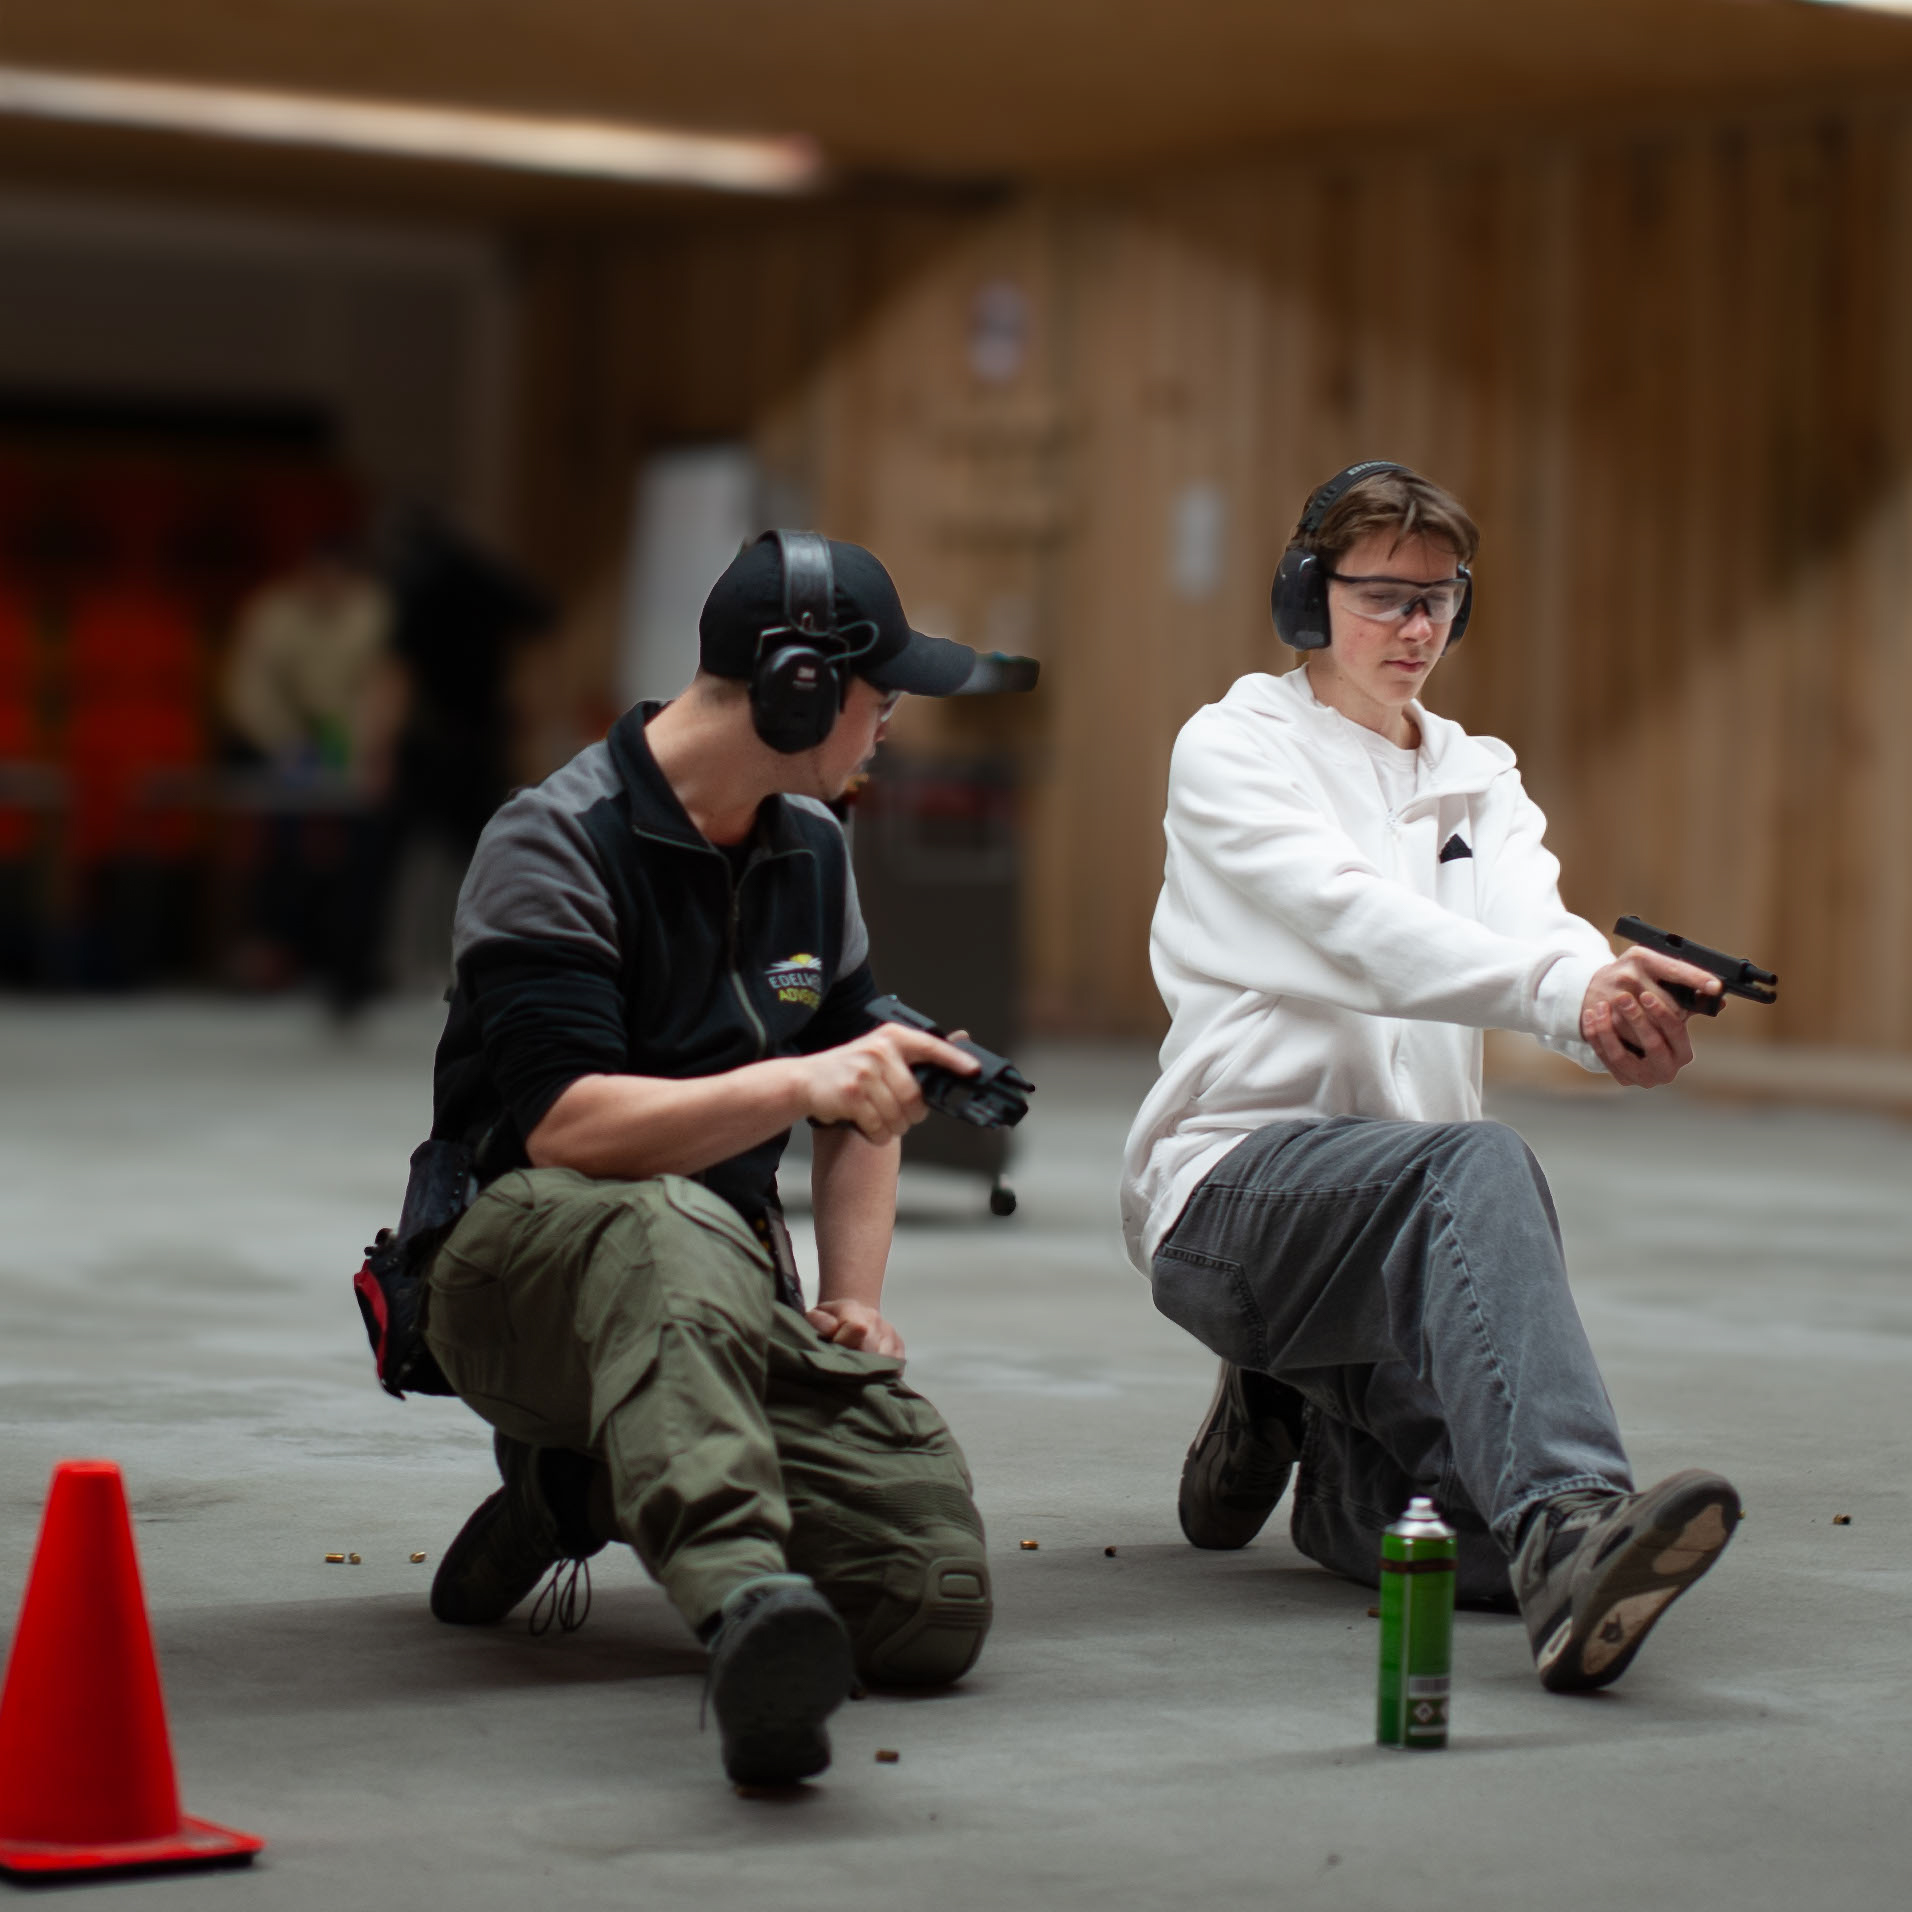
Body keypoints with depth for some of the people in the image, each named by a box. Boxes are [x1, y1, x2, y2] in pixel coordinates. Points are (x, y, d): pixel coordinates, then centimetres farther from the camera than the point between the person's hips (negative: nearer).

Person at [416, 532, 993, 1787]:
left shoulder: (810, 847, 14)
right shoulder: (557, 846, -11)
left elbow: (861, 1091, 24)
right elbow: (564, 1126, -24)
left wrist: (853, 1299, 8)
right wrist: (795, 1084, -36)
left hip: (736, 1303, 7)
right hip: (523, 1266, -6)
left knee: (936, 1610, -16)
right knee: (668, 1228, -44)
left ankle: (596, 1489, 7)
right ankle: (747, 1601, -62)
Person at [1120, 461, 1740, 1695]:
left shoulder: (1478, 780, 19)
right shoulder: (1235, 751, 2)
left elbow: (1530, 921, -4)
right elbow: (1356, 925, -19)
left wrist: (1619, 997, -31)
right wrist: (1567, 990, -38)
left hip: (1402, 1229, 6)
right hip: (1231, 1186, -6)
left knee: (1493, 1536, -17)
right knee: (1481, 1164, -38)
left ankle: (1314, 1422, 14)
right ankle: (1571, 1524, -55)